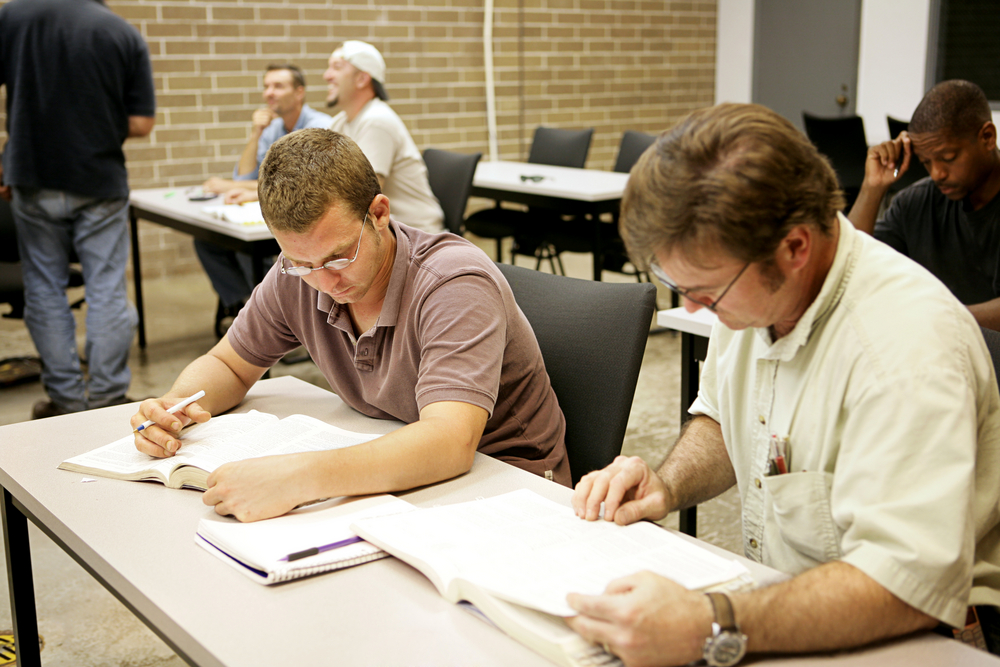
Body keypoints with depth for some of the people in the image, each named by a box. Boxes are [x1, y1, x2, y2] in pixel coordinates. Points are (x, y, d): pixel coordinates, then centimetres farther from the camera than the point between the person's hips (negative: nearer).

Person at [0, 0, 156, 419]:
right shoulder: (126, 34, -5)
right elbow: (141, 124, -6)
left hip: (35, 180, 1)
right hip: (100, 181, -1)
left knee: (45, 289, 11)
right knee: (107, 290, 7)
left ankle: (65, 397, 15)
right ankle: (106, 397, 10)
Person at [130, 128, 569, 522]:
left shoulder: (455, 284, -27)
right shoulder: (296, 277, -9)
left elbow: (449, 444, -40)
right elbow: (228, 364, 9)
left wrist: (298, 478, -50)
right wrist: (176, 404, -15)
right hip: (394, 472, 6)